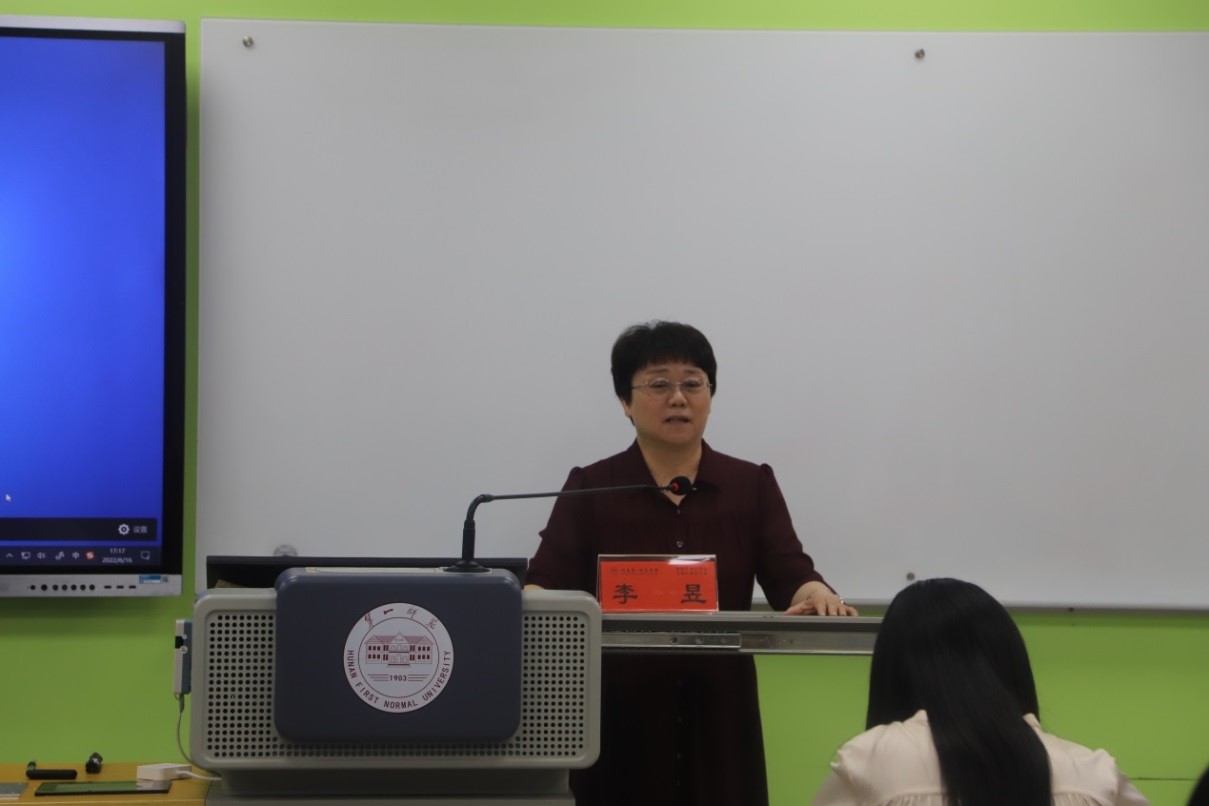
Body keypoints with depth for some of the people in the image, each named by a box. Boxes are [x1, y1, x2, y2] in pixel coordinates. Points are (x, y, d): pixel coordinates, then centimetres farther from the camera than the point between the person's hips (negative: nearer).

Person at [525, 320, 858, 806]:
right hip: (620, 717, -1)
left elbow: (789, 574, -4)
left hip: (719, 716, 1)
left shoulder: (752, 486, 7)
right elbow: (549, 580, -8)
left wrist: (816, 596, -27)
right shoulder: (589, 489, 3)